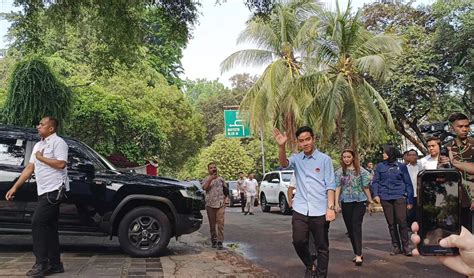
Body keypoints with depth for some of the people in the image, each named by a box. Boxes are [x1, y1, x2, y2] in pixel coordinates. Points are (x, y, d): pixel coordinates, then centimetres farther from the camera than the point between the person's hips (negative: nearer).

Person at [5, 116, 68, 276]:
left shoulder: (58, 142, -6)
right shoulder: (38, 145, 20)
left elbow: (61, 164, -19)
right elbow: (29, 168, 18)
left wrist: (41, 158, -8)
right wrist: (15, 187, 13)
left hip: (54, 190, -9)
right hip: (44, 191, 9)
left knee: (37, 222, -13)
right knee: (49, 227, 9)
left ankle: (41, 263, -8)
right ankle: (55, 264, 15)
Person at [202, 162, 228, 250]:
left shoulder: (221, 179, 13)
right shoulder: (206, 179, 7)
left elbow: (226, 189, 18)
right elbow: (204, 187, -13)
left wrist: (225, 198, 5)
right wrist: (211, 179, -20)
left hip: (220, 204, 0)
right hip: (210, 204, 0)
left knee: (220, 223, -10)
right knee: (212, 224, 7)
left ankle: (220, 241, -9)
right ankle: (214, 240, 18)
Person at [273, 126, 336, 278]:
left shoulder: (324, 159, 1)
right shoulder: (297, 158, 8)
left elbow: (330, 185, -2)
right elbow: (284, 163, -14)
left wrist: (330, 207, -12)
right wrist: (281, 146, -32)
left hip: (320, 211, -2)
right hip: (300, 210, 2)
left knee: (322, 247, 6)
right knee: (298, 241, -3)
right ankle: (309, 265, 24)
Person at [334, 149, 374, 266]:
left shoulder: (361, 170, 2)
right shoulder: (339, 172, 5)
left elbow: (365, 187, 4)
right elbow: (337, 188, 1)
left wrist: (370, 202, 6)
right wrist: (336, 203, -7)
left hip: (359, 201, -2)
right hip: (346, 202, 3)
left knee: (356, 226, -11)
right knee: (350, 228, 6)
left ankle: (358, 255, -12)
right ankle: (358, 253, 18)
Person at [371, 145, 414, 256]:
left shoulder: (401, 166, 5)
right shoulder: (380, 166, 7)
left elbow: (408, 183, 7)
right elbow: (375, 181, 8)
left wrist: (410, 200, 2)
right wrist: (376, 194, -7)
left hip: (399, 197, -2)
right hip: (385, 198, 2)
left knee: (402, 221, -10)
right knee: (391, 223, 6)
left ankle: (405, 246, 2)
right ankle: (396, 246, 16)